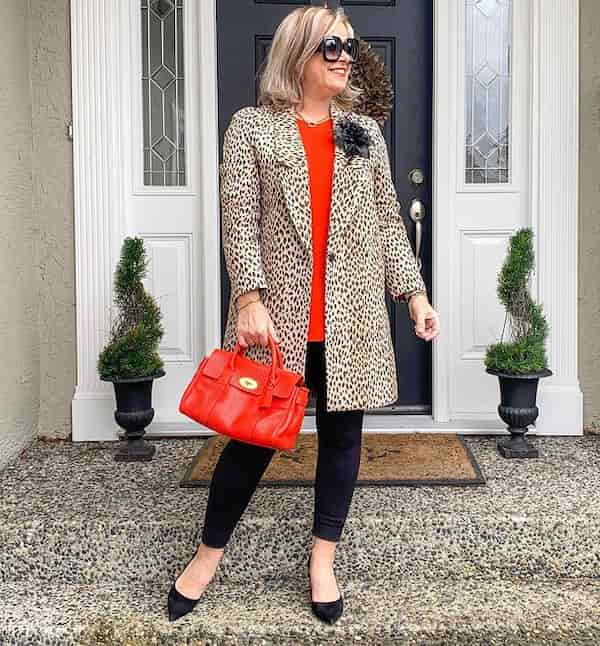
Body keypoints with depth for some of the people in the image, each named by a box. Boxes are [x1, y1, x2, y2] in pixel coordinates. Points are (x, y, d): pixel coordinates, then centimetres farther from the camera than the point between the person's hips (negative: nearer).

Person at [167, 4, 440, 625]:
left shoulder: (365, 132, 12)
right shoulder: (252, 127, 1)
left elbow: (388, 222, 12)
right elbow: (239, 220, -6)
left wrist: (414, 292, 4)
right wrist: (249, 297, -16)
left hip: (351, 314, 4)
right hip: (278, 310, -3)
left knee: (342, 432, 8)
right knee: (256, 434, 3)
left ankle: (322, 559, 24)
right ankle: (209, 552, 23)